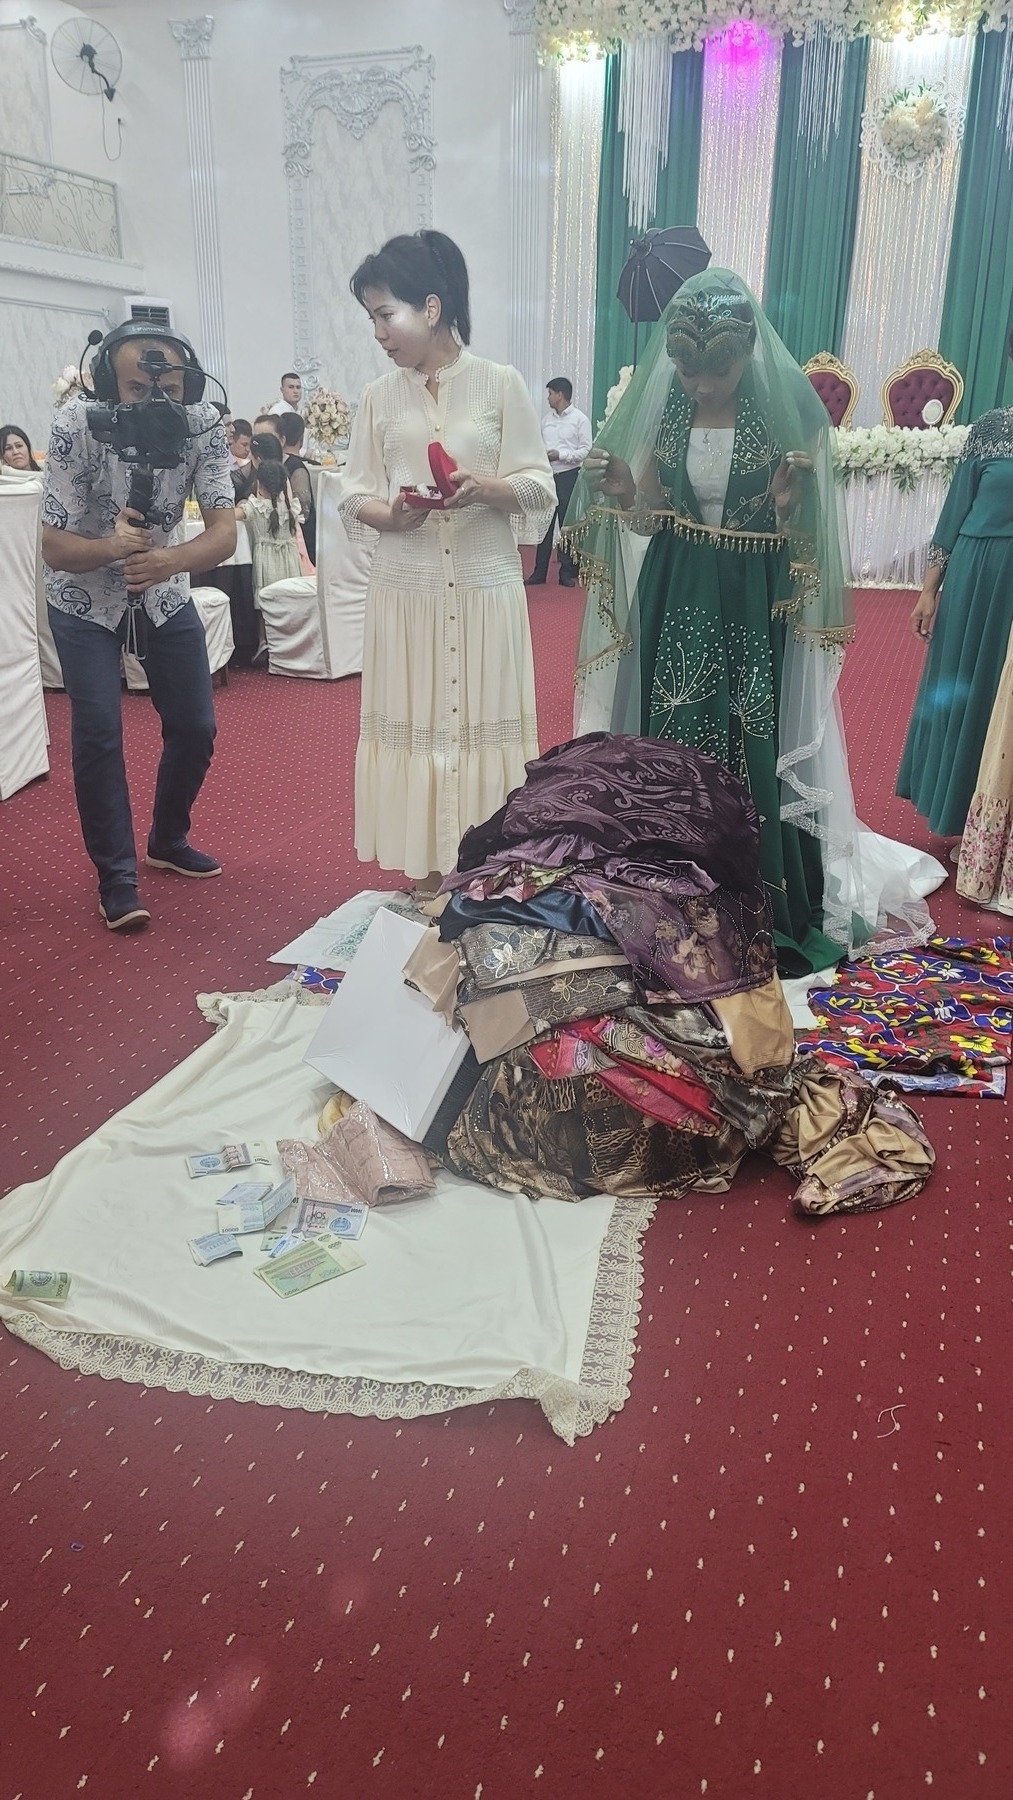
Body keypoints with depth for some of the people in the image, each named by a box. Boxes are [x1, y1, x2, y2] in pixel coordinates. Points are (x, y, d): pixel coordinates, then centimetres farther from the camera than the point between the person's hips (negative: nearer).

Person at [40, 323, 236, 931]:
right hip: (83, 594, -3)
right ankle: (117, 875, 0)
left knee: (196, 726, 2)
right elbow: (55, 547, -25)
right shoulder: (76, 426, -27)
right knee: (98, 729, -14)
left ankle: (168, 841, 27)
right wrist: (112, 547, -45)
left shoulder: (203, 425, -20)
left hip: (164, 588, 3)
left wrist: (171, 559, -46)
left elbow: (225, 532, -26)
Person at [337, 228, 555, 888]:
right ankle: (428, 870, 13)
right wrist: (387, 514, -14)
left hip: (486, 586, -2)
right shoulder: (379, 395, 8)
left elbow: (540, 488, 0)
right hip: (406, 590, 2)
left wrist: (489, 488, -20)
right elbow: (354, 495, 8)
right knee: (415, 725, 3)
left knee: (483, 723, 2)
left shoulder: (501, 384, 1)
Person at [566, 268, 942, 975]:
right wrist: (621, 494, -14)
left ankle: (763, 902, 15)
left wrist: (787, 502, -23)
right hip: (676, 601, 3)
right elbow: (647, 519, 6)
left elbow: (799, 533, -2)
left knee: (755, 748, -1)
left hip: (755, 606, -2)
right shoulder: (659, 410, 1)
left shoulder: (785, 410, -6)